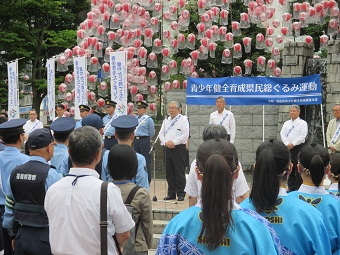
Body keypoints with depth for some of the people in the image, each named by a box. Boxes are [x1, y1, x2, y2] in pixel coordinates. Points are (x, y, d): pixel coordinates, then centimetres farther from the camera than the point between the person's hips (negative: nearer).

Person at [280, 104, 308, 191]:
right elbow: (282, 134, 6)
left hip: (298, 147, -5)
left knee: (298, 168, -5)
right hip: (288, 148, 5)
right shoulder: (286, 123, 14)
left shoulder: (302, 123, -1)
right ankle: (291, 187, 14)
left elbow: (302, 136, -10)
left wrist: (292, 144, -15)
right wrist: (287, 144, -9)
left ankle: (298, 187, -1)